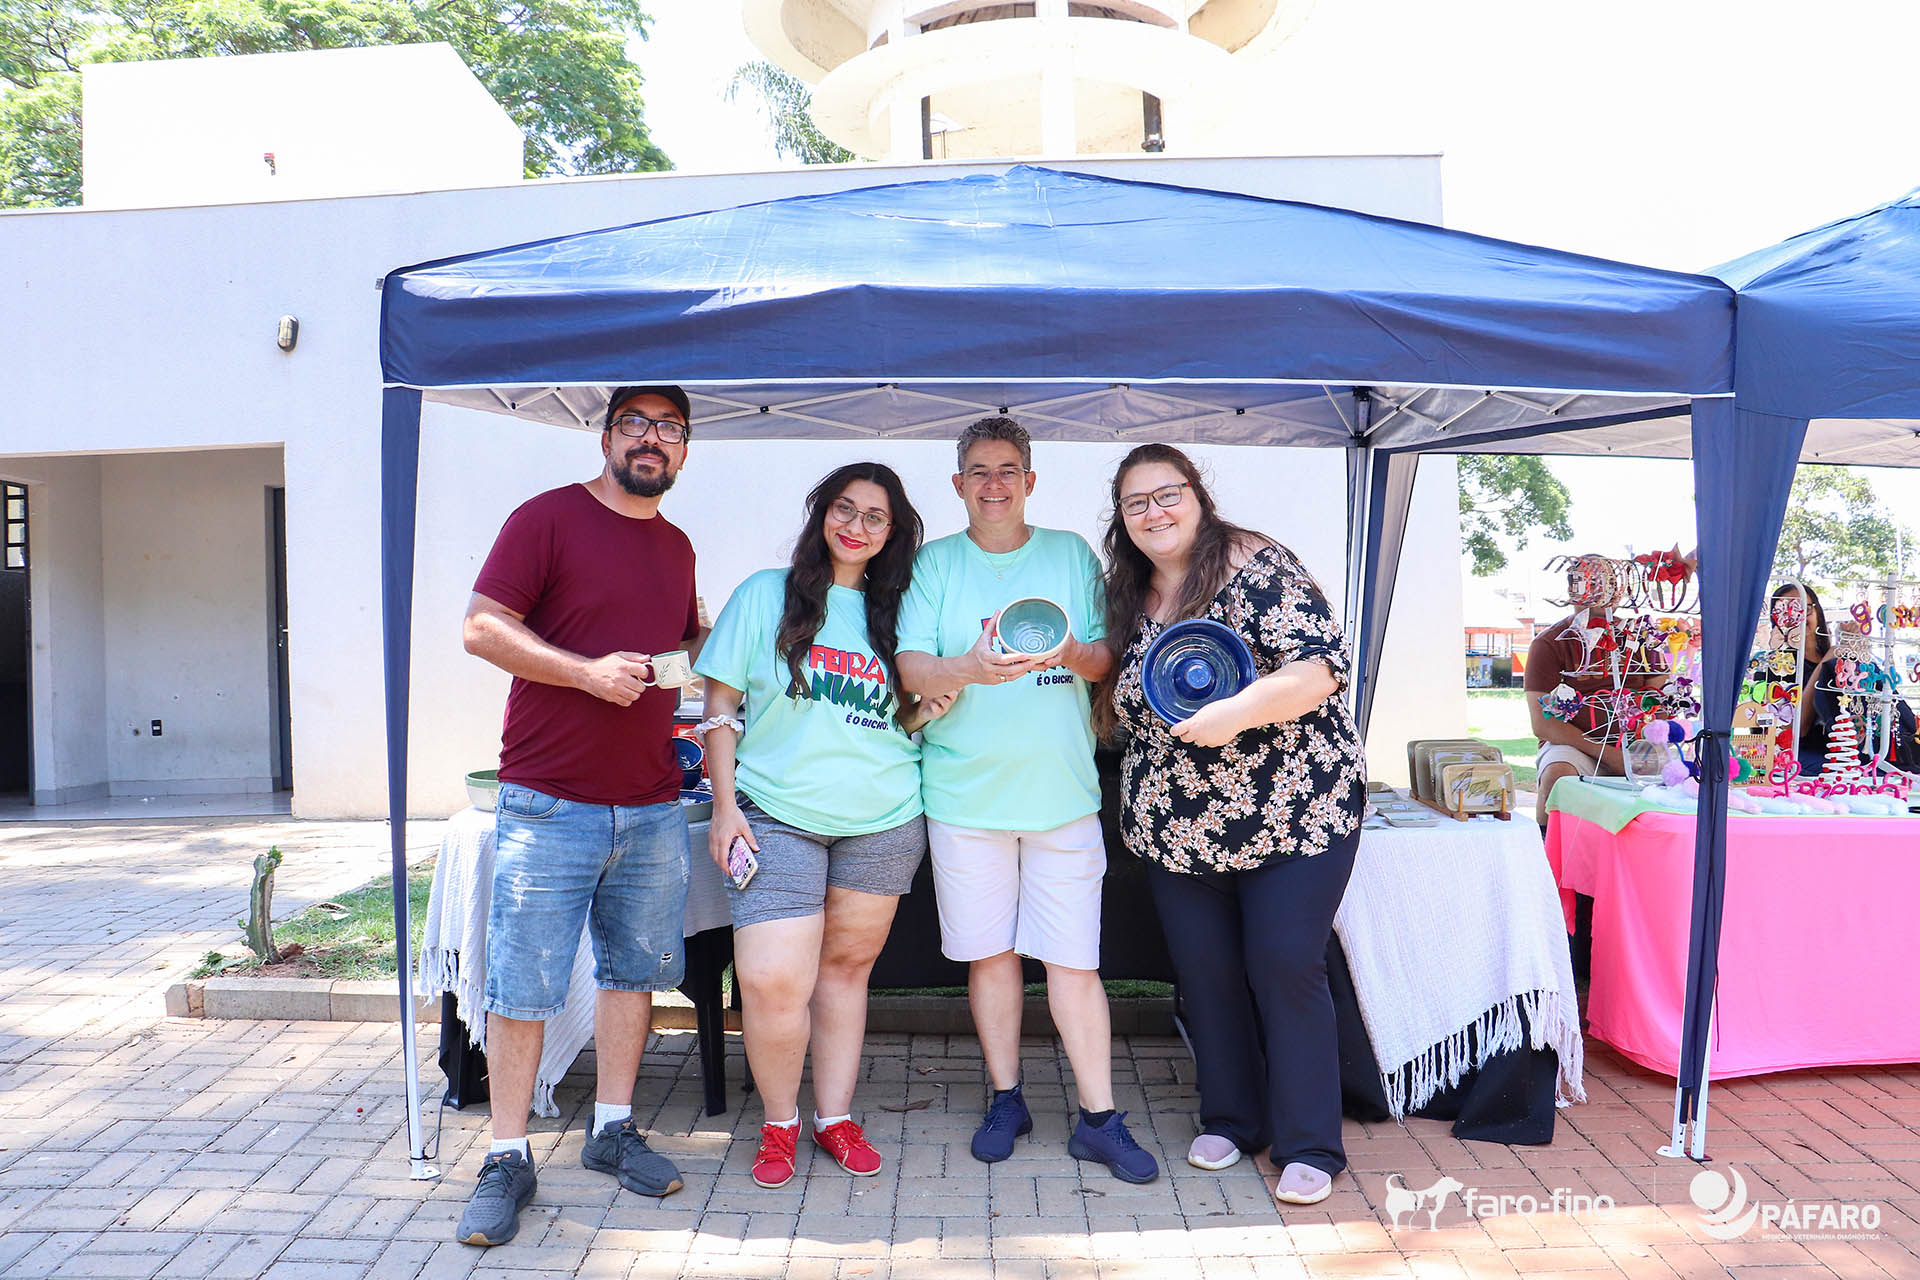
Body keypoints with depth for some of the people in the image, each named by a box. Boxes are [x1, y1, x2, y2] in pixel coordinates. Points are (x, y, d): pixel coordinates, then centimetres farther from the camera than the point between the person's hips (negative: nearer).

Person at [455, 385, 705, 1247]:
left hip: (652, 806, 6)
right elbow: (483, 627, -10)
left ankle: (613, 1130, 29)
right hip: (549, 803, -6)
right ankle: (508, 1161, 14)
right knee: (520, 986, 1)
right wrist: (586, 671, -20)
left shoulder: (677, 546, 15)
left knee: (634, 968, 13)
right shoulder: (549, 518, -4)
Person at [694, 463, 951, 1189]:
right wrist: (725, 806, -5)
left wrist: (936, 703, -5)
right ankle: (779, 1123, 16)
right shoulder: (766, 596, 2)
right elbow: (721, 706, 2)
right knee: (772, 984, -9)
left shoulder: (892, 611, 11)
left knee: (847, 966, 11)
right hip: (779, 818, -3)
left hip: (884, 820, 3)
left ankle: (835, 1116, 28)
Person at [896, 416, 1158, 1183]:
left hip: (1061, 788, 0)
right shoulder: (935, 564, 5)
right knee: (991, 952, 9)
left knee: (1074, 958, 1)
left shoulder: (1071, 555, 8)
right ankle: (1006, 1100, 27)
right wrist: (970, 669, -25)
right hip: (965, 790, 0)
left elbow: (1108, 659, 5)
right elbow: (912, 667, -5)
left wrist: (1072, 655, -18)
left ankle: (1098, 1119, 13)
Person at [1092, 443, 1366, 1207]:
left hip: (1295, 814, -5)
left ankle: (1308, 1146, 12)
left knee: (1285, 968, -3)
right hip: (1175, 825, 6)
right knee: (1205, 972, 10)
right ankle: (1229, 1119, 29)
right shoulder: (1127, 598, 8)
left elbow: (1323, 665, -22)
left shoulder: (1256, 567, -12)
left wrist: (1238, 712, -34)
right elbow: (1118, 708, 19)